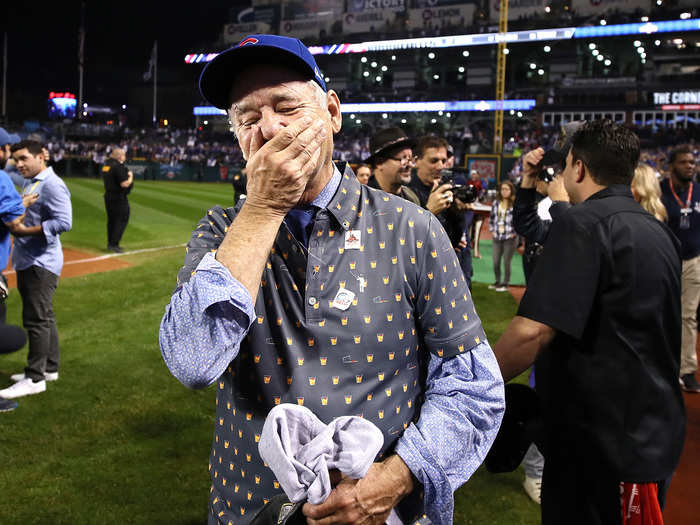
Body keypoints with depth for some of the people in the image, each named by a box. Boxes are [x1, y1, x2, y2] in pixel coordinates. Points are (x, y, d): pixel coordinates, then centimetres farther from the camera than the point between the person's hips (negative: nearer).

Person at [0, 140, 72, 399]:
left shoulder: (52, 185, -16)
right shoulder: (31, 184, 15)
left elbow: (64, 222, -25)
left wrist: (25, 230, -22)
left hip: (41, 264, -10)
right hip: (28, 262, 10)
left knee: (37, 319, -5)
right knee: (43, 317, 17)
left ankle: (35, 378, 2)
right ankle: (49, 368, 29)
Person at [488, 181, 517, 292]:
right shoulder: (496, 203, 6)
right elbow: (491, 217, 19)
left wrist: (514, 233, -9)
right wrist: (492, 230, 11)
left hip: (510, 238, -5)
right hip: (497, 238, 5)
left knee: (506, 262, 2)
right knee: (496, 262, 10)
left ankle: (505, 284, 16)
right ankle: (497, 282, 26)